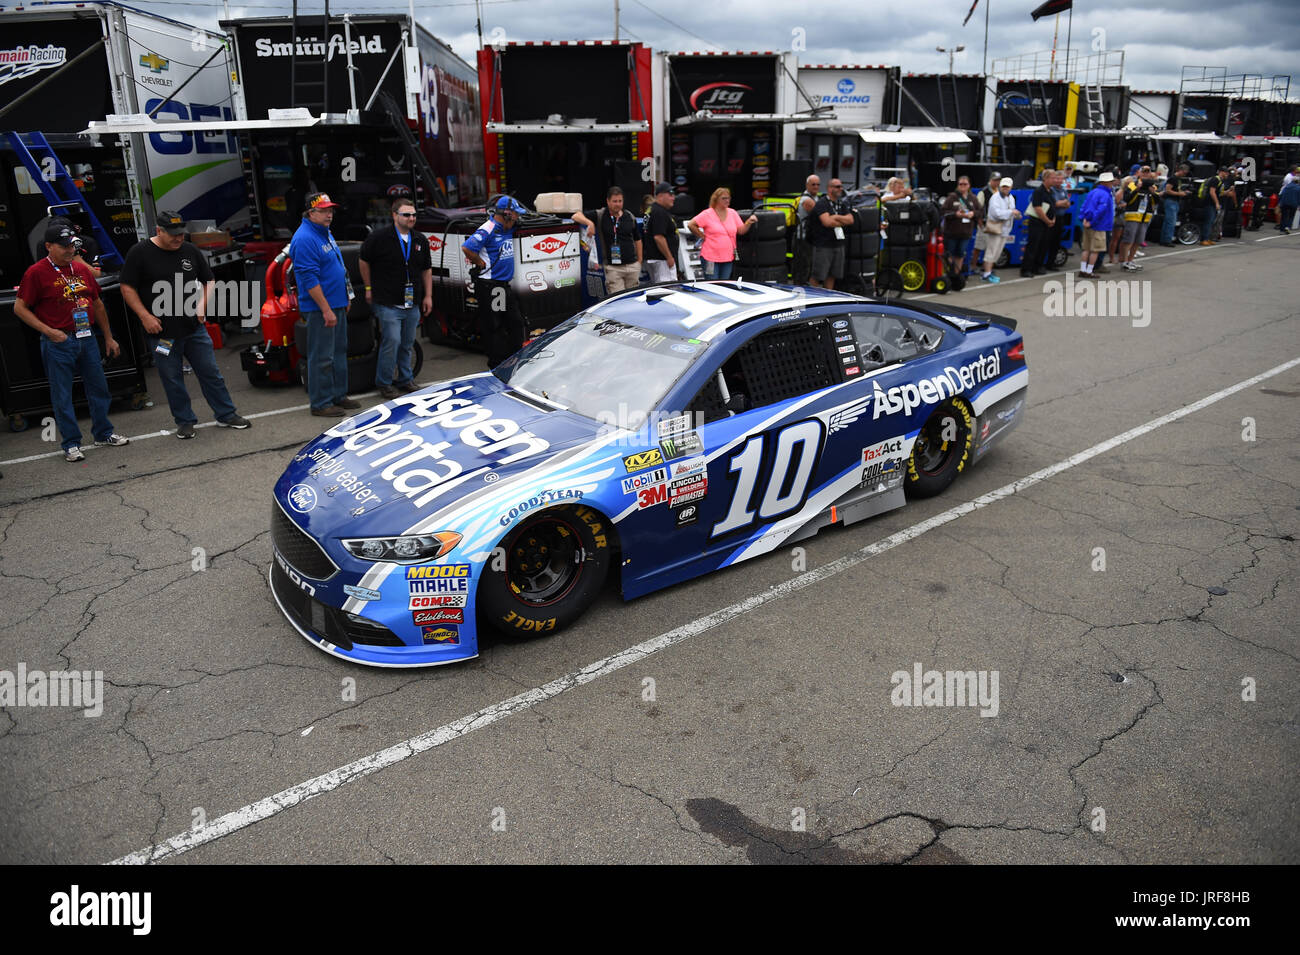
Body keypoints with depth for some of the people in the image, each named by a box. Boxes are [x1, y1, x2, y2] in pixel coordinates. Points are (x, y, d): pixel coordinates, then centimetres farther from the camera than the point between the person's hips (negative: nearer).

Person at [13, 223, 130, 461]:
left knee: (98, 387, 11)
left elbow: (97, 305, 18)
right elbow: (20, 308, -5)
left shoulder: (82, 269, 11)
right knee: (62, 395, 1)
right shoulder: (36, 273, -6)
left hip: (87, 338, 5)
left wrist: (108, 338, 17)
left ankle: (104, 434, 25)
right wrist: (49, 332, -13)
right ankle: (71, 444, 9)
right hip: (58, 343, -5)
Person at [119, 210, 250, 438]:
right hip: (161, 331, -2)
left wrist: (202, 304, -2)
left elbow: (208, 281, 15)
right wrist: (145, 316, -11)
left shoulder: (190, 251, 6)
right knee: (172, 379, 5)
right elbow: (127, 287, -3)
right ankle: (184, 421, 18)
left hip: (194, 327, 3)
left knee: (211, 373, 7)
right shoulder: (139, 253, -4)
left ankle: (227, 415, 17)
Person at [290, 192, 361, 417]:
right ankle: (321, 404, 2)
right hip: (319, 308, -10)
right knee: (321, 357, -4)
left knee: (339, 352, 16)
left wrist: (345, 298, 21)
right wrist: (326, 310, -23)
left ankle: (339, 396, 26)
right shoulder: (304, 239, -16)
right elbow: (310, 279, -21)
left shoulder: (325, 234, 15)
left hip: (336, 305, 10)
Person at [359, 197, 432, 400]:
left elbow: (427, 269, 18)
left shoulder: (420, 240, 11)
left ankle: (405, 380, 25)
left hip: (412, 305, 6)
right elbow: (364, 261, 4)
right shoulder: (379, 237, -6)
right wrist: (369, 288, 5)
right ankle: (384, 384, 2)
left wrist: (428, 296, 13)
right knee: (392, 342, -10)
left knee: (407, 345, 12)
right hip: (387, 303, -6)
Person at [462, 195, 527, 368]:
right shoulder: (487, 230, -15)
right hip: (489, 285, -9)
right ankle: (496, 366, 6)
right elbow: (466, 248, -24)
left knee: (515, 322, 12)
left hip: (505, 284, 9)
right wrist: (481, 263, -13)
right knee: (494, 326, -2)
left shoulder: (507, 229, 11)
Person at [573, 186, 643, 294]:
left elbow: (637, 240, 17)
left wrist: (639, 261, 12)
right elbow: (576, 216, -5)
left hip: (632, 265, 3)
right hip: (612, 268, -3)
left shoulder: (630, 217, 9)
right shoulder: (600, 215, -1)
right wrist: (589, 223, -24)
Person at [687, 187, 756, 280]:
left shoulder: (733, 213, 9)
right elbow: (691, 225, -8)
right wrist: (702, 236, -6)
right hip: (711, 258, -5)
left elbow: (741, 231, 9)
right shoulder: (707, 214, -6)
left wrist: (749, 222, -7)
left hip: (728, 258, 5)